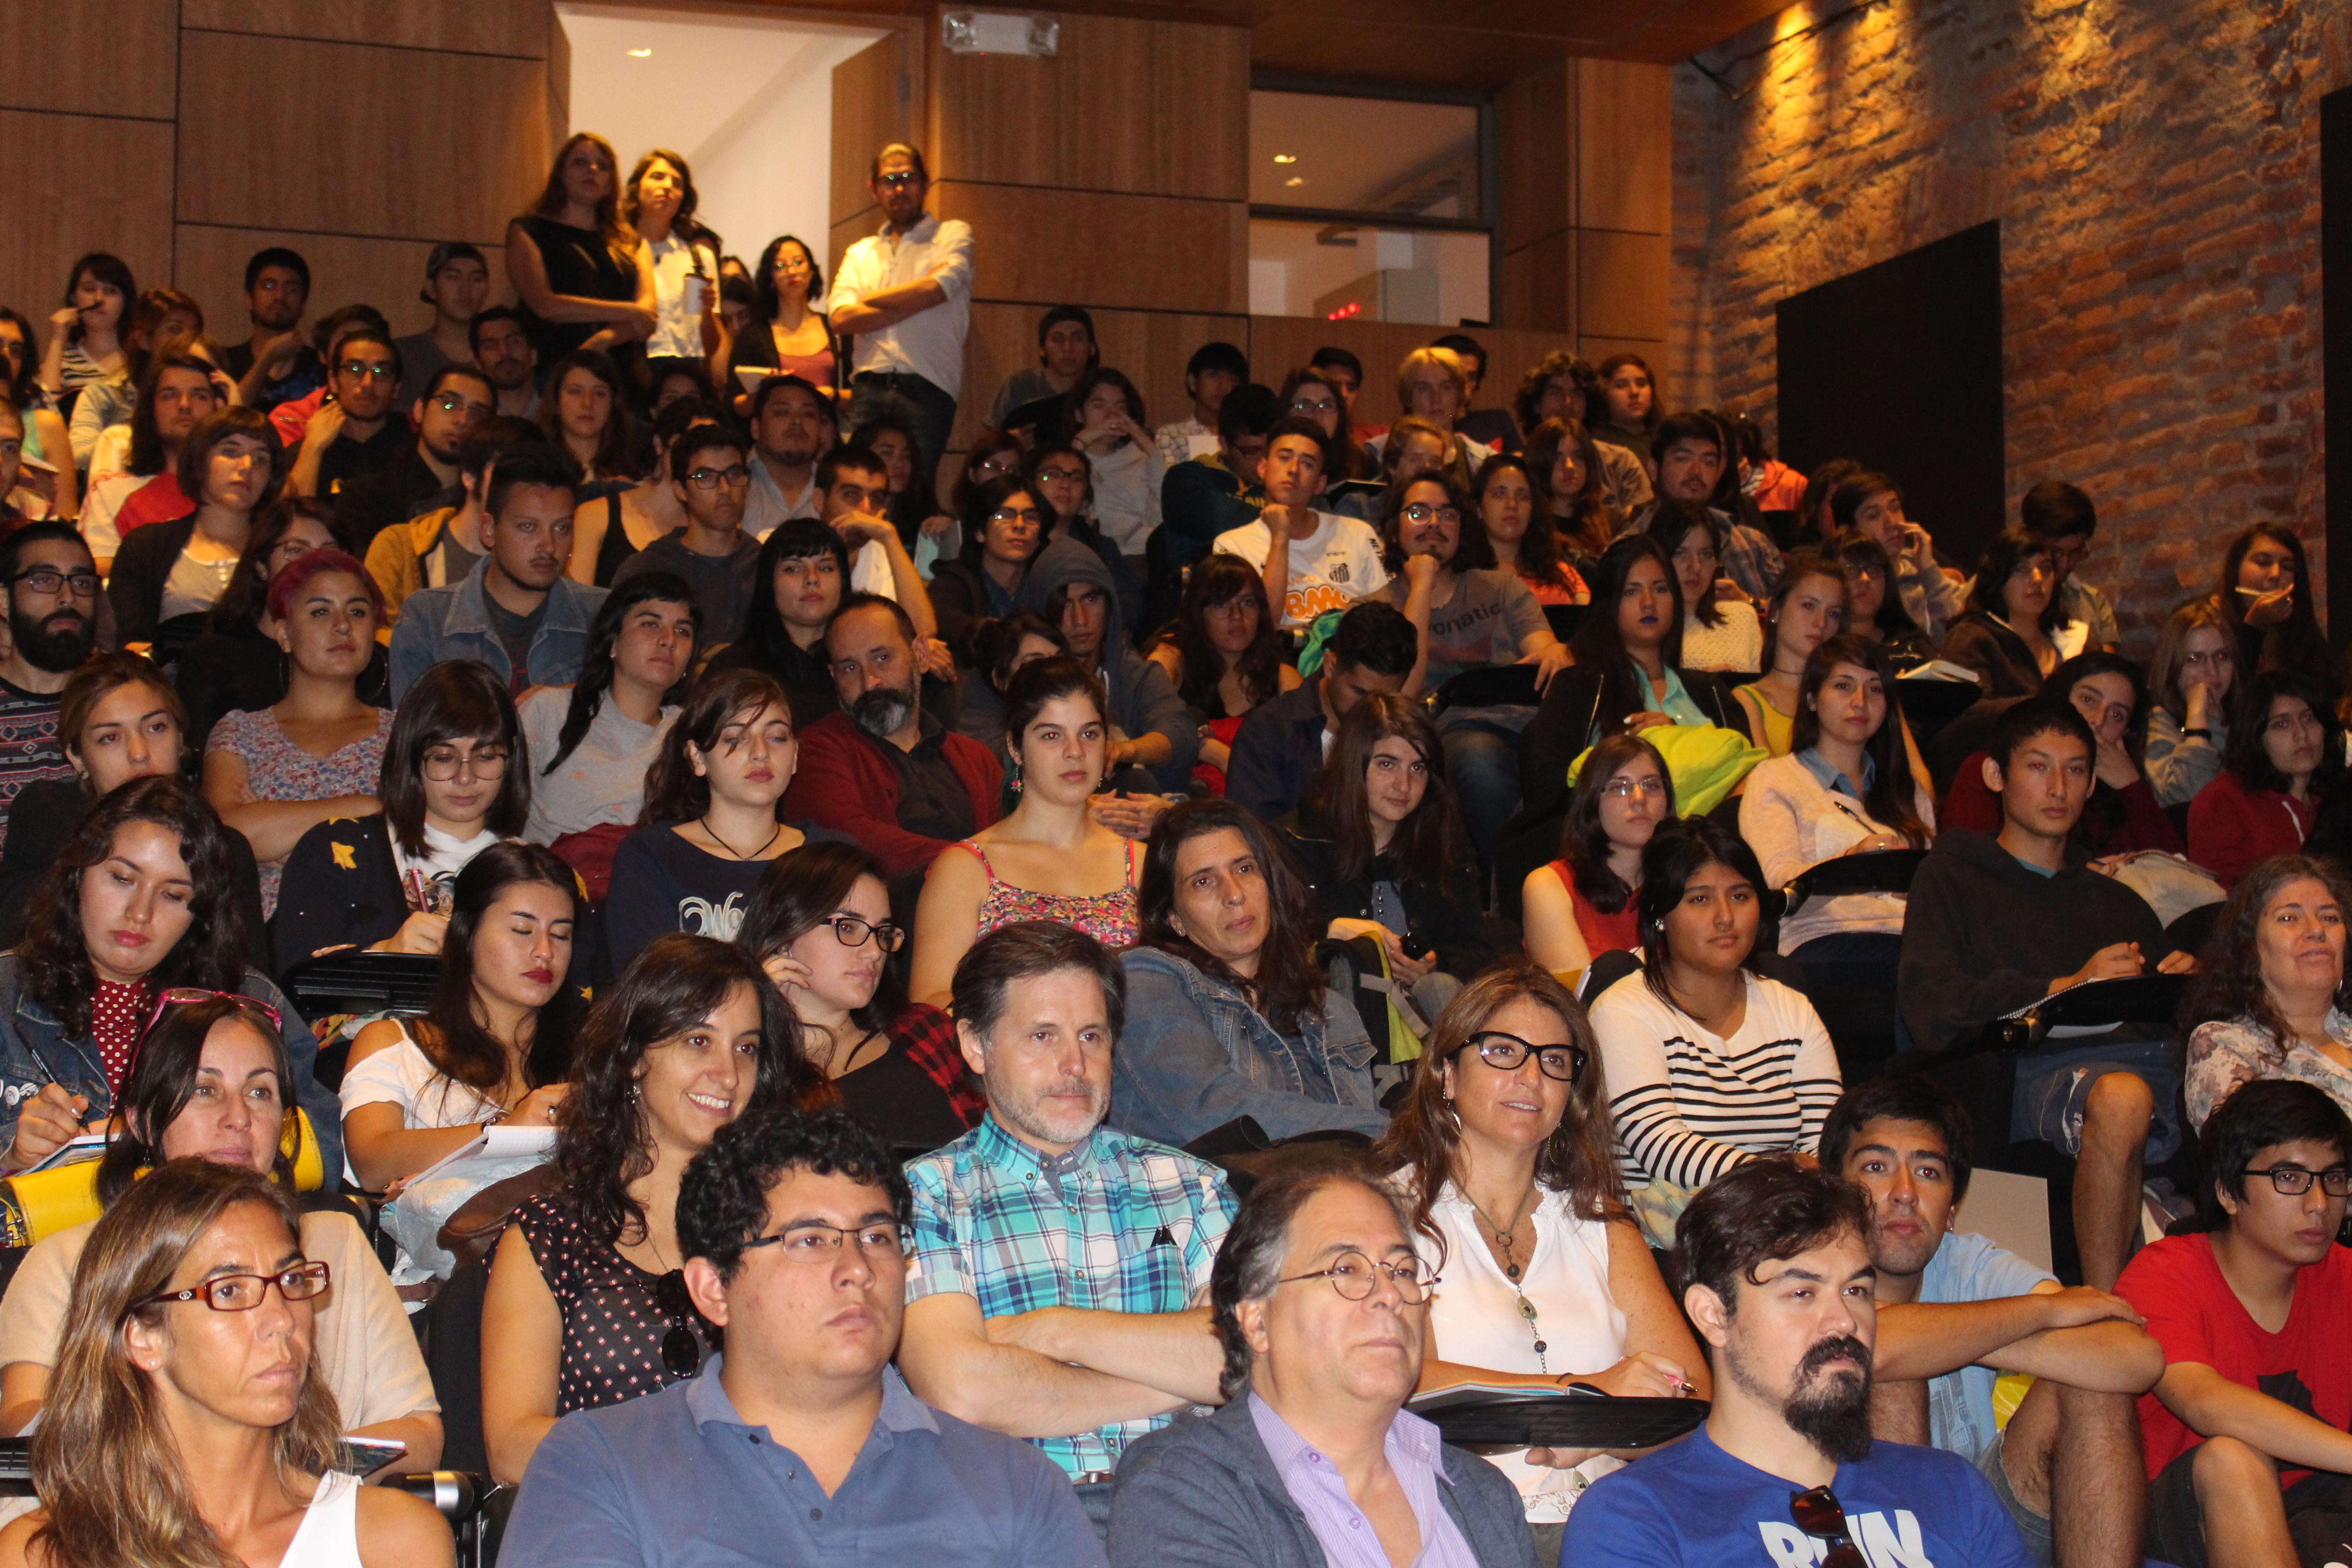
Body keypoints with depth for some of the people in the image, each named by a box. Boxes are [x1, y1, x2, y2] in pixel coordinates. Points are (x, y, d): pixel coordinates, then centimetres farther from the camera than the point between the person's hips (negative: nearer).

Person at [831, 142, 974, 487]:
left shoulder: (952, 234, 13)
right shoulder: (859, 253, 22)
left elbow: (939, 287, -7)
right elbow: (841, 318, 5)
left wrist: (870, 300, 6)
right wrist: (917, 303, -3)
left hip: (926, 389, -3)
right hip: (868, 389, 3)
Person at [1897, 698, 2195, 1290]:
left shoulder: (2117, 901, 38)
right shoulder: (1954, 876, 21)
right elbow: (1931, 1011, 3)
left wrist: (2186, 986, 4)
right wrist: (2065, 989, -4)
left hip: (2145, 1054, 5)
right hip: (2038, 1065, -4)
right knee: (2120, 1097, -40)